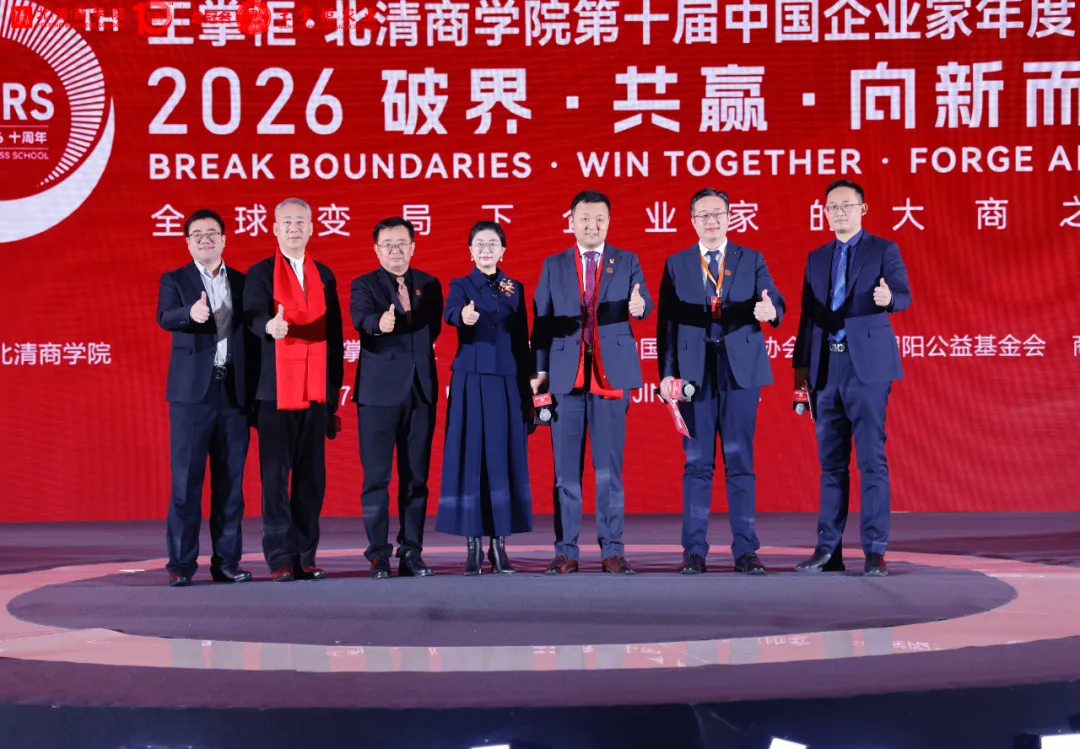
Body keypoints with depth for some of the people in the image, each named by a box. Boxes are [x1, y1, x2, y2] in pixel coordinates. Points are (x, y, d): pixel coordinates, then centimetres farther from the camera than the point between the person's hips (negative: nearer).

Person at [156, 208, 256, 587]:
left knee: (230, 481, 5)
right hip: (192, 391, -2)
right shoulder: (175, 280, 6)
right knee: (186, 480, -3)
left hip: (235, 392, 3)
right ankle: (181, 563, 2)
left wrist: (256, 392, 4)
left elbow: (252, 337, 12)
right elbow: (165, 317, -14)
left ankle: (227, 561, 11)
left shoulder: (243, 283, 13)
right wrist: (191, 312, -36)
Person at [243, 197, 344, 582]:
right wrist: (270, 326, -39)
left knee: (312, 476, 4)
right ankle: (281, 557, 0)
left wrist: (334, 390, 9)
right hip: (276, 390, -3)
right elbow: (253, 314, -15)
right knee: (275, 475, -4)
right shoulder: (260, 273, 4)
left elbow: (334, 334, 14)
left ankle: (305, 556, 11)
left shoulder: (324, 275, 15)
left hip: (316, 391, 4)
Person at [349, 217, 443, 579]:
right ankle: (379, 555, 3)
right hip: (379, 391, -3)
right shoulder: (364, 285, 2)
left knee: (416, 477, 6)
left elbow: (433, 330, 13)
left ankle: (411, 552, 12)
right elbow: (361, 317, -19)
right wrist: (380, 323, -41)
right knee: (376, 477, -3)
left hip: (421, 390, 3)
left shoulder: (429, 285, 13)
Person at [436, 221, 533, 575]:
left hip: (507, 383, 2)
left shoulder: (515, 289, 11)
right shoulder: (461, 285, 3)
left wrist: (527, 391, 6)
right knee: (470, 458, -3)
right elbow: (450, 313, -21)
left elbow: (522, 341, 10)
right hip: (472, 381, -2)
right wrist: (464, 316, -45)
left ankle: (499, 544, 8)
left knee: (505, 459, 1)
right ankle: (472, 545, 3)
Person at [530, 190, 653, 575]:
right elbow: (541, 320, 8)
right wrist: (539, 371, 1)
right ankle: (565, 551, 8)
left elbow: (643, 302, -3)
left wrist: (639, 306, -27)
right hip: (565, 375, 1)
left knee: (610, 467, 0)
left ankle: (612, 550, 6)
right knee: (566, 468, 2)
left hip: (611, 374, -1)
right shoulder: (553, 265, 11)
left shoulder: (627, 261, 10)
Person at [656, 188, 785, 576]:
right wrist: (667, 372, -2)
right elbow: (666, 321, 6)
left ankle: (745, 550, 5)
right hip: (694, 372, 0)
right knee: (697, 462, 2)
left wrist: (770, 310, -26)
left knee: (740, 460, 1)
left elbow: (774, 303, -2)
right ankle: (694, 550, 7)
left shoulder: (751, 260, 10)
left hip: (741, 369, 0)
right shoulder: (676, 264, 11)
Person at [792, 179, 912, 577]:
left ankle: (875, 551, -1)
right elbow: (807, 314, 15)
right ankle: (828, 549, 12)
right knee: (831, 462, 8)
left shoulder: (883, 250, 3)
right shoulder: (816, 258, 16)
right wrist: (801, 364, 11)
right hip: (825, 368, 5)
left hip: (867, 365, -5)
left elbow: (903, 295, -8)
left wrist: (888, 298, -31)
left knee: (871, 459, -5)